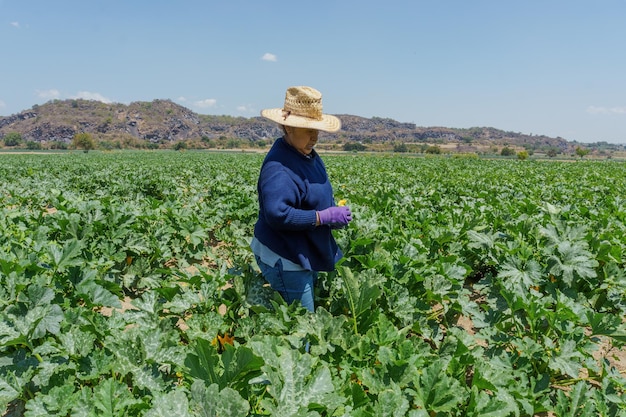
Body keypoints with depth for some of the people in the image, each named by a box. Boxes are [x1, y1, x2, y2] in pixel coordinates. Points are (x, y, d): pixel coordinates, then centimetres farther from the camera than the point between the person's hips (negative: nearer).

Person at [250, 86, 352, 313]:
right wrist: (324, 217, -25)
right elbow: (277, 214, -33)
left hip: (306, 255, 10)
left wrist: (335, 210, -1)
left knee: (306, 317, 23)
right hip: (284, 259, -10)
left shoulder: (309, 155, 7)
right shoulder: (278, 166, -24)